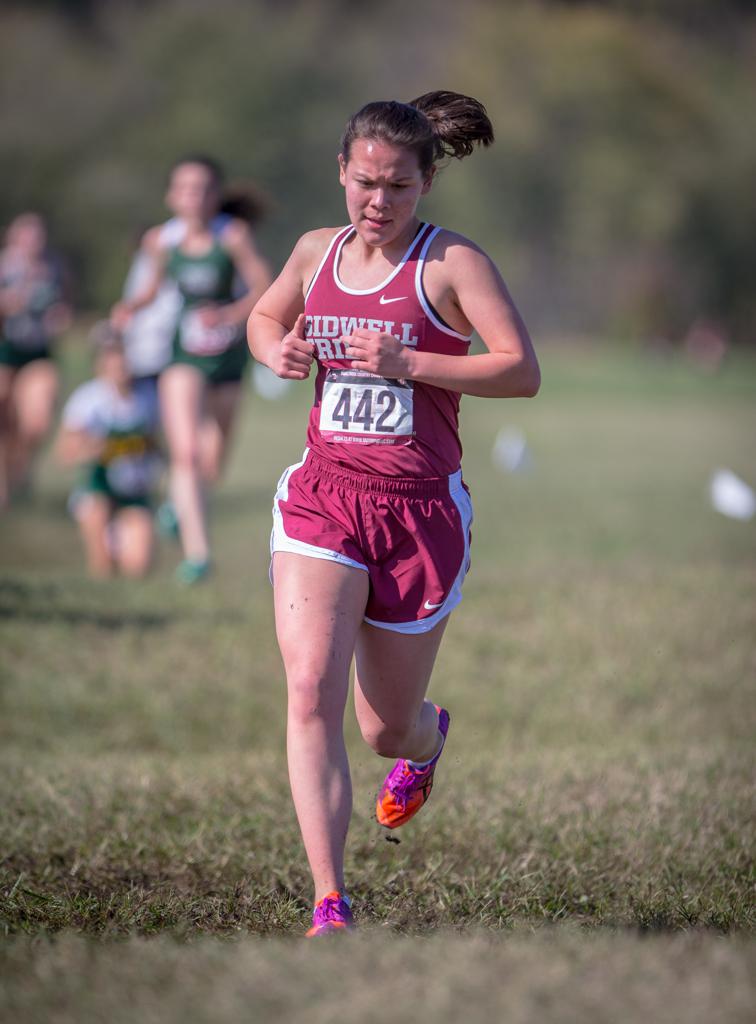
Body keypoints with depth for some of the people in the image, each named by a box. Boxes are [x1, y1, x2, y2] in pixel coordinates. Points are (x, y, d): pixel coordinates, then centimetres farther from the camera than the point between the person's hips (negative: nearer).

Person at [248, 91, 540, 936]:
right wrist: (276, 352, 5)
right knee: (311, 694, -18)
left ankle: (428, 740, 52)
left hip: (420, 509, -3)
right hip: (322, 497, 3)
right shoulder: (317, 252, 8)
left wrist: (407, 363, -22)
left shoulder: (453, 262, -6)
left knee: (388, 729, 11)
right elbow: (264, 316, 29)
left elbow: (522, 371, -13)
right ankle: (331, 907, -17)